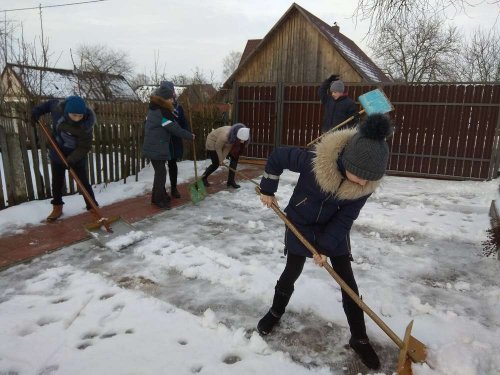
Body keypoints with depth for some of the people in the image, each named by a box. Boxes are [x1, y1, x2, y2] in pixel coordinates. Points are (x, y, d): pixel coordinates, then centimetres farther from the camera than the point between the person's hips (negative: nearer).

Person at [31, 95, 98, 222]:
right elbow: (50, 103, 3)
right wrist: (37, 110, -6)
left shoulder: (85, 127, -32)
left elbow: (84, 147, -28)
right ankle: (57, 207, 29)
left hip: (76, 157, -4)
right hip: (57, 153, 4)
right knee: (57, 182, 13)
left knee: (83, 183, -2)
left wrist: (72, 159, -38)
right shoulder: (59, 107, -21)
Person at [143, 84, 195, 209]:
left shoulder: (154, 109, 10)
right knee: (161, 172, -2)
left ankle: (160, 195, 27)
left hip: (152, 146, 10)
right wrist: (190, 136, -5)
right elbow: (175, 128, -16)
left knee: (159, 171, 17)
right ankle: (158, 199, 6)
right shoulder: (162, 112, -19)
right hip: (157, 148, -9)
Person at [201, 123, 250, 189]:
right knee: (216, 164, -2)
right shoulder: (225, 135, -42)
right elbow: (218, 147, -26)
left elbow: (228, 147, -13)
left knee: (235, 158, -5)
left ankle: (231, 181, 3)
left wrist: (222, 158, -15)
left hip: (223, 143, 6)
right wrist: (221, 160, -14)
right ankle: (204, 178, 24)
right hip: (213, 143, -6)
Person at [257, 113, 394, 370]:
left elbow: (344, 219, -17)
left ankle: (359, 339, 19)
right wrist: (268, 189, -10)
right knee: (292, 272, 8)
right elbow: (278, 156, -19)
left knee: (347, 281, 2)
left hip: (334, 229, 2)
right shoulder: (313, 161, -36)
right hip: (300, 223, -2)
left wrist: (324, 246, -18)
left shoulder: (366, 184, -26)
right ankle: (276, 312, 38)